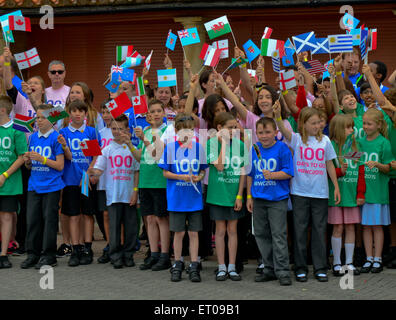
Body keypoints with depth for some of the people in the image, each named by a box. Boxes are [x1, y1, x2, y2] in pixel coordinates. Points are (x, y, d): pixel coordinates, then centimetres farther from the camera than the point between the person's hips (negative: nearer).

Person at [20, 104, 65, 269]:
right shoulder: (33, 137, 11)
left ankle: (49, 255, 7)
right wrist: (28, 161, -5)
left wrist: (42, 159, -19)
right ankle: (33, 254, 13)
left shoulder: (56, 138, -6)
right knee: (32, 218, 5)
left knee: (49, 219, 0)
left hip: (51, 186, -5)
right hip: (34, 185, 5)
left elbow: (60, 165, -9)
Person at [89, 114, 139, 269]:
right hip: (113, 195, -1)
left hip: (129, 195, 1)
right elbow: (99, 169, -2)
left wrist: (135, 190, 0)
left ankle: (128, 254, 17)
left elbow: (137, 171, 6)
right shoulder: (107, 149, 3)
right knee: (114, 226, 1)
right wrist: (92, 172, -24)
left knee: (130, 226, 5)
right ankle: (116, 256, 8)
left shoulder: (132, 149, 4)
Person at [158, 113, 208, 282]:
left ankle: (194, 267, 9)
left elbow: (203, 170, 10)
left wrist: (199, 177, -11)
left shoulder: (198, 147, 3)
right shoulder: (170, 148, -2)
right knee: (178, 232, 6)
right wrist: (181, 177, -15)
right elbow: (166, 172, 0)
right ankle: (177, 265, 18)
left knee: (193, 232, 3)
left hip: (195, 197, 1)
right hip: (176, 197, -1)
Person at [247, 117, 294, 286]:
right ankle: (269, 269, 20)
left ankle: (282, 271, -1)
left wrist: (272, 175, -24)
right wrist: (249, 197, 12)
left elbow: (288, 173, -9)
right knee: (261, 234, 10)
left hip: (277, 199, -5)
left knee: (279, 235, -6)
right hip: (259, 199, 5)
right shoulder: (254, 150, 7)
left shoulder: (282, 149, -7)